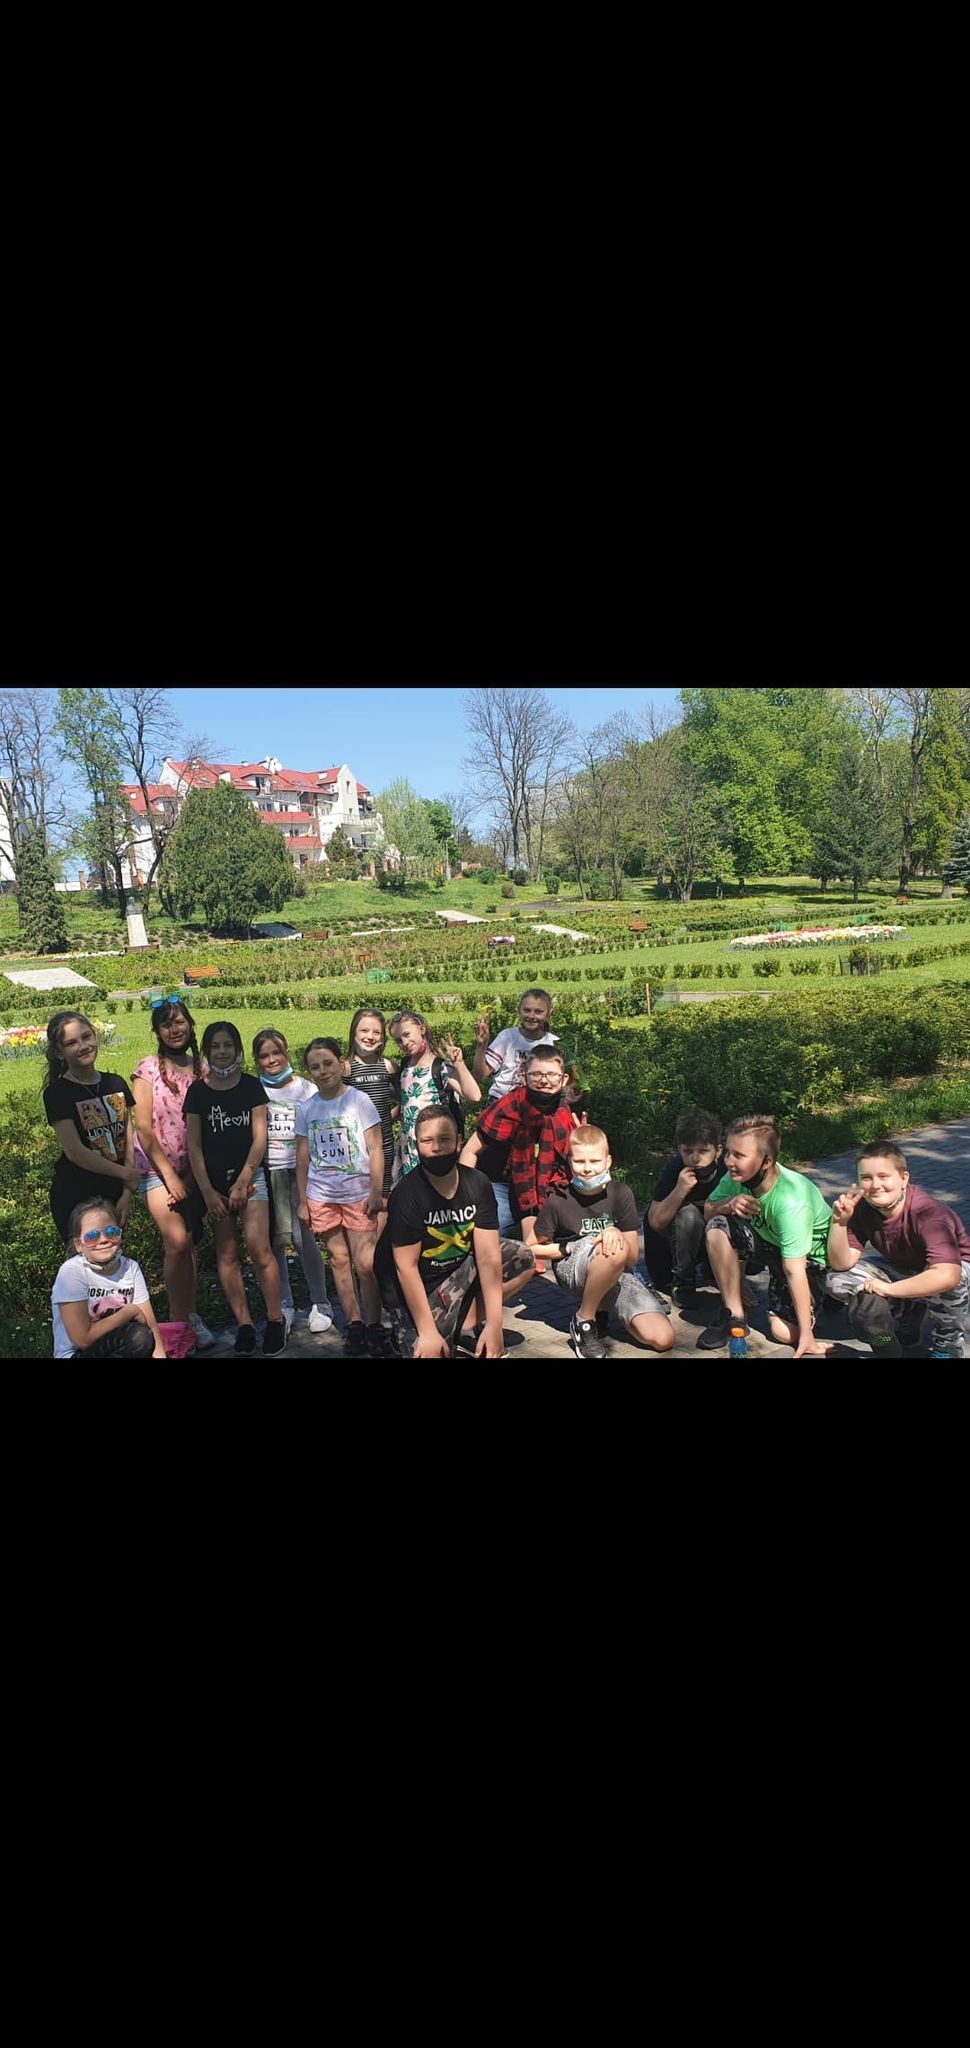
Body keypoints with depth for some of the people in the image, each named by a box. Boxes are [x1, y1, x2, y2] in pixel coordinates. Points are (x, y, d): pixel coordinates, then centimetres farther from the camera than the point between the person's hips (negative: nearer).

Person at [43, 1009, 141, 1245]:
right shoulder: (57, 1093, -11)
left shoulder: (116, 1084, 3)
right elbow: (75, 1152, -16)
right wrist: (126, 1174, -10)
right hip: (75, 1197, -4)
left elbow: (129, 1141, 2)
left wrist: (127, 1193, -6)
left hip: (114, 1194, 4)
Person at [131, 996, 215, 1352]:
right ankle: (179, 1319, 0)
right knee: (177, 1242, -12)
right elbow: (143, 1127, -8)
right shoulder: (148, 1069, -5)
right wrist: (170, 1175, -9)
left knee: (187, 1242, 8)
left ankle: (191, 1315, 19)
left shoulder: (201, 1066, 5)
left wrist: (194, 1172, -3)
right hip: (158, 1167, -3)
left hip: (193, 1168, 3)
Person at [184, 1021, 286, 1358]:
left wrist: (241, 1183, -9)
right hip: (214, 1180, 2)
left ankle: (275, 1320, -1)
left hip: (249, 1176, -2)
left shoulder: (251, 1086, 1)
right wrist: (207, 1192, -5)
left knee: (259, 1248, -14)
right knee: (226, 1253, 3)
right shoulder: (197, 1092, 2)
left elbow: (259, 1138, -2)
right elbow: (194, 1145, 1)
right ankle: (244, 1324, 10)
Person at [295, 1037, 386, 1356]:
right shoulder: (306, 1108, 5)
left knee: (366, 1264, -7)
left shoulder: (359, 1100, -5)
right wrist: (302, 1200, 9)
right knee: (340, 1260, 7)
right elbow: (303, 1157, 10)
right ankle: (354, 1325, 15)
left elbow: (375, 1150, -4)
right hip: (321, 1197, 3)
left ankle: (375, 1326, 5)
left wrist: (376, 1192, -8)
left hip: (359, 1195, -3)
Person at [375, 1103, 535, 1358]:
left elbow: (488, 1256, -15)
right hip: (416, 1289, -5)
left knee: (522, 1260, -10)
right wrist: (428, 1333, -23)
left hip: (460, 1267, 5)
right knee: (430, 1351, -21)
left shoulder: (477, 1184, -13)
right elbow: (406, 1267, -22)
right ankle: (406, 1330, 11)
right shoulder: (406, 1194, -25)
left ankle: (469, 1324, -1)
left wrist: (494, 1324, -19)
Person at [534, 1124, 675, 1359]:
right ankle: (583, 1323, -15)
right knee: (616, 1251, -38)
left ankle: (601, 1310, 12)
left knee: (662, 1339, -17)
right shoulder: (558, 1200, -11)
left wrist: (617, 1235, -28)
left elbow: (633, 1257, -7)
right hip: (571, 1270, -3)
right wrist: (569, 1248, -13)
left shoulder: (620, 1194, -6)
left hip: (618, 1274, 4)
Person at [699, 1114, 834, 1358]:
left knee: (785, 1332, -21)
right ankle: (734, 1316, -8)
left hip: (808, 1257, -5)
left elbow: (794, 1269, -35)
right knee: (717, 1228, -22)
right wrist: (729, 1204, -30)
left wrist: (807, 1337, -31)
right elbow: (708, 1211, -5)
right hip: (767, 1241, 5)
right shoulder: (737, 1177, -19)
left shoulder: (791, 1202, -36)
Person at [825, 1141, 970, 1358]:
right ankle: (908, 1312, 8)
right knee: (839, 1280, -14)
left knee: (948, 1285, -40)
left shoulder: (929, 1213, -35)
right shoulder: (862, 1208, -18)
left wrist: (889, 1289, -36)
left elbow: (947, 1275, -48)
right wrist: (839, 1222, -35)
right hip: (900, 1269, 5)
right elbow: (842, 1264, -18)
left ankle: (947, 1342, -7)